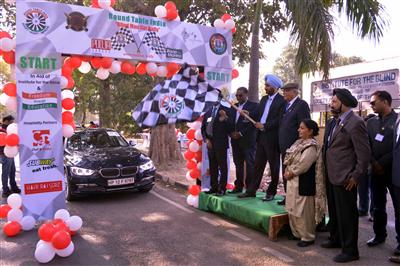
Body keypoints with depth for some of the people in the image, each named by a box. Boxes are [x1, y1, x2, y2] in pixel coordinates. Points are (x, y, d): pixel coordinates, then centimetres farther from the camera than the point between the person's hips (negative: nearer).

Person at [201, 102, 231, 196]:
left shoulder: (226, 111, -3)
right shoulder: (208, 112, 11)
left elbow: (230, 128, -9)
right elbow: (203, 128, 15)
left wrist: (224, 118, -23)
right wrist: (206, 139, 3)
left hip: (221, 144, -5)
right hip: (210, 144, 5)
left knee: (222, 167, -1)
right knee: (212, 167, 11)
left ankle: (222, 188, 5)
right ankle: (214, 187, 19)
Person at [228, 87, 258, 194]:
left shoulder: (253, 106, -2)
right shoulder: (233, 107, 18)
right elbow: (230, 121, 16)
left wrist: (241, 133, -13)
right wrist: (232, 133, -2)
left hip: (248, 140, -6)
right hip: (235, 140, 6)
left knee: (249, 164, -4)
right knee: (238, 164, 10)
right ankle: (238, 186, 17)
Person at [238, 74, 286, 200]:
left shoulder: (281, 101, -10)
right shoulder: (264, 99, 14)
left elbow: (279, 120, -16)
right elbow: (258, 114, 15)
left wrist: (264, 126, -16)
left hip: (272, 138, -7)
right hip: (261, 136, 7)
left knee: (274, 166, 7)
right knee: (258, 164, 11)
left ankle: (271, 192, 17)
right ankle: (251, 190, 18)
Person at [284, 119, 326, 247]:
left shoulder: (311, 147, -16)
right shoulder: (299, 143, 12)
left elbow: (303, 165, -21)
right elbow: (289, 160, 12)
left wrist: (290, 173, -12)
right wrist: (287, 172, -2)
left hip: (303, 183, -9)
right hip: (293, 182, 9)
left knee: (304, 211, 2)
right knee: (293, 210, 17)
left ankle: (308, 237, 16)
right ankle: (297, 233, 31)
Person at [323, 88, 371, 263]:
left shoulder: (355, 123, -17)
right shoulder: (339, 121, 12)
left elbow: (364, 154, -18)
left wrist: (355, 177, -16)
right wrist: (331, 173, 14)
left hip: (346, 179, -9)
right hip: (336, 176, 9)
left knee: (347, 214, 4)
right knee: (338, 212, 21)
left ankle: (350, 251, 18)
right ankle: (340, 240, 38)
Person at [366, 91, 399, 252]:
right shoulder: (371, 122, 10)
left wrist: (383, 163, -14)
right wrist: (373, 163, -8)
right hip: (376, 171, 5)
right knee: (378, 207, 13)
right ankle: (379, 235, 28)